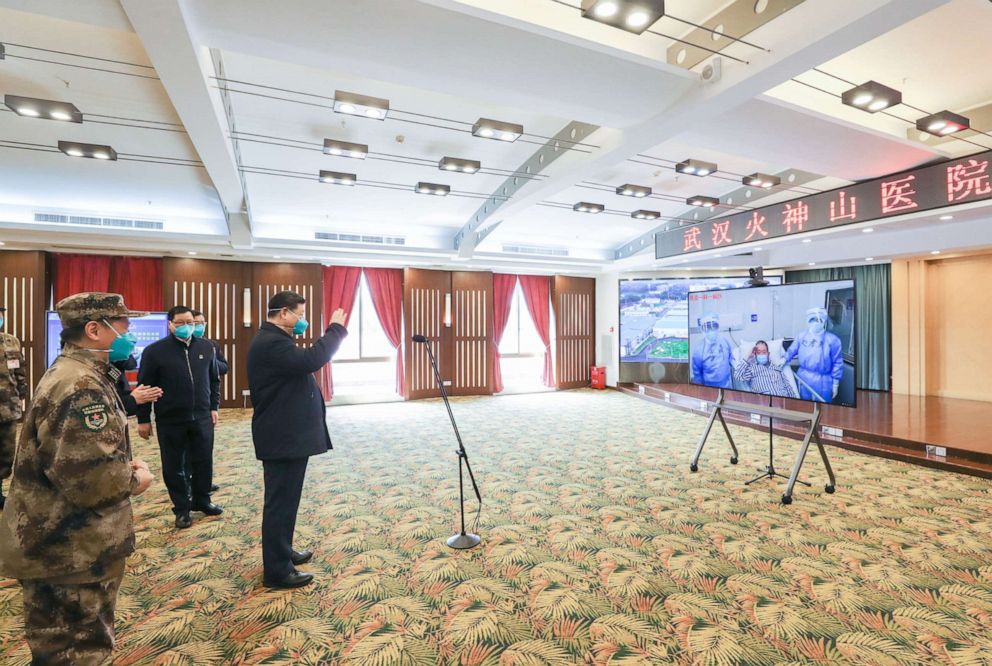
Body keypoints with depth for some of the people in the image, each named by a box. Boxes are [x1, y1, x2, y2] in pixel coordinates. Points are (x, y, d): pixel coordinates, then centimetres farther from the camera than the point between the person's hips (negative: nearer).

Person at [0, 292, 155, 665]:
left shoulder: (75, 373, 11)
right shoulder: (80, 386, -25)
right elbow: (87, 476, -32)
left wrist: (124, 468, 6)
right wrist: (133, 480, -13)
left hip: (66, 544, 10)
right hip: (70, 551, -10)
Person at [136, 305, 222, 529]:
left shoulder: (206, 347, 4)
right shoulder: (154, 351, -5)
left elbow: (214, 380, 12)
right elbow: (144, 386, -3)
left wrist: (214, 406, 9)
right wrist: (143, 419, -2)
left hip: (202, 417, 3)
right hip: (170, 420, -2)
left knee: (203, 462, 10)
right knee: (174, 466, 8)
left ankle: (202, 500, 29)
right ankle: (182, 508, 23)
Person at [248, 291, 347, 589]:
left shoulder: (275, 340, 15)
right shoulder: (270, 342, -21)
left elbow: (302, 363, 16)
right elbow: (311, 360, -33)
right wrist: (336, 328, -24)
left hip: (288, 434, 11)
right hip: (283, 438, -11)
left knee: (285, 499, 21)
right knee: (281, 502, 0)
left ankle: (282, 553, 35)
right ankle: (276, 571, 13)